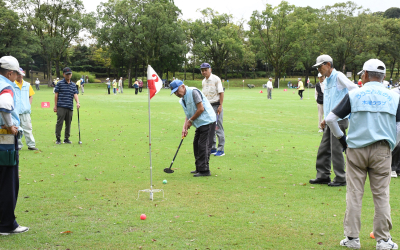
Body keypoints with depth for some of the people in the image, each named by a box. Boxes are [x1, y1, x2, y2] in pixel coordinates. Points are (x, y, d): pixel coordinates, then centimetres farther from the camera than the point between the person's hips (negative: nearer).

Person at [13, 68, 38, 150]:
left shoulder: (27, 85, 12)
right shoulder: (11, 85, 0)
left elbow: (31, 96, 20)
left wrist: (29, 105, 7)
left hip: (25, 111, 3)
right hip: (15, 111, -2)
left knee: (28, 128, 1)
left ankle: (31, 145, 3)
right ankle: (18, 145, 9)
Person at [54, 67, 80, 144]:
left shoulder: (73, 84, 14)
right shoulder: (60, 83, 2)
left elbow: (75, 94, 5)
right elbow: (56, 95, 3)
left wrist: (77, 102, -14)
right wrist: (55, 106, -1)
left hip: (70, 107, 4)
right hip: (61, 107, -4)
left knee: (68, 123, 8)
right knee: (59, 122, -5)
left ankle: (66, 138, 16)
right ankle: (58, 139, 2)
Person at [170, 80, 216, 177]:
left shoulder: (193, 92, -16)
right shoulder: (182, 100, 12)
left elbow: (201, 109, -19)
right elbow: (188, 115, 15)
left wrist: (190, 121, -9)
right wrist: (184, 127, -1)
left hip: (207, 121, -10)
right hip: (200, 124, 10)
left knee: (203, 146, -10)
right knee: (196, 145, 11)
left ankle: (204, 170, -7)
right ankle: (199, 168, 20)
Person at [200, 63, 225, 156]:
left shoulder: (216, 79, -7)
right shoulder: (203, 81, 14)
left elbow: (221, 93, -11)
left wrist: (220, 106, -18)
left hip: (216, 106, -7)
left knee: (218, 127, -8)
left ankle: (221, 149, -4)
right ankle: (213, 148, 18)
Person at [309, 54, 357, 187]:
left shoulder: (338, 77, -9)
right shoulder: (326, 81, 17)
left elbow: (355, 90, -18)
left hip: (339, 120, -9)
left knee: (336, 149, -6)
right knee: (323, 149, 9)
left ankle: (340, 179, 2)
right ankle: (323, 175, 18)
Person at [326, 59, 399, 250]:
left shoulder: (353, 95, 0)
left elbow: (330, 119, -2)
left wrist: (341, 138, 10)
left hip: (356, 150, -1)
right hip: (382, 151, 1)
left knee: (354, 194, 6)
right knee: (381, 195, 6)